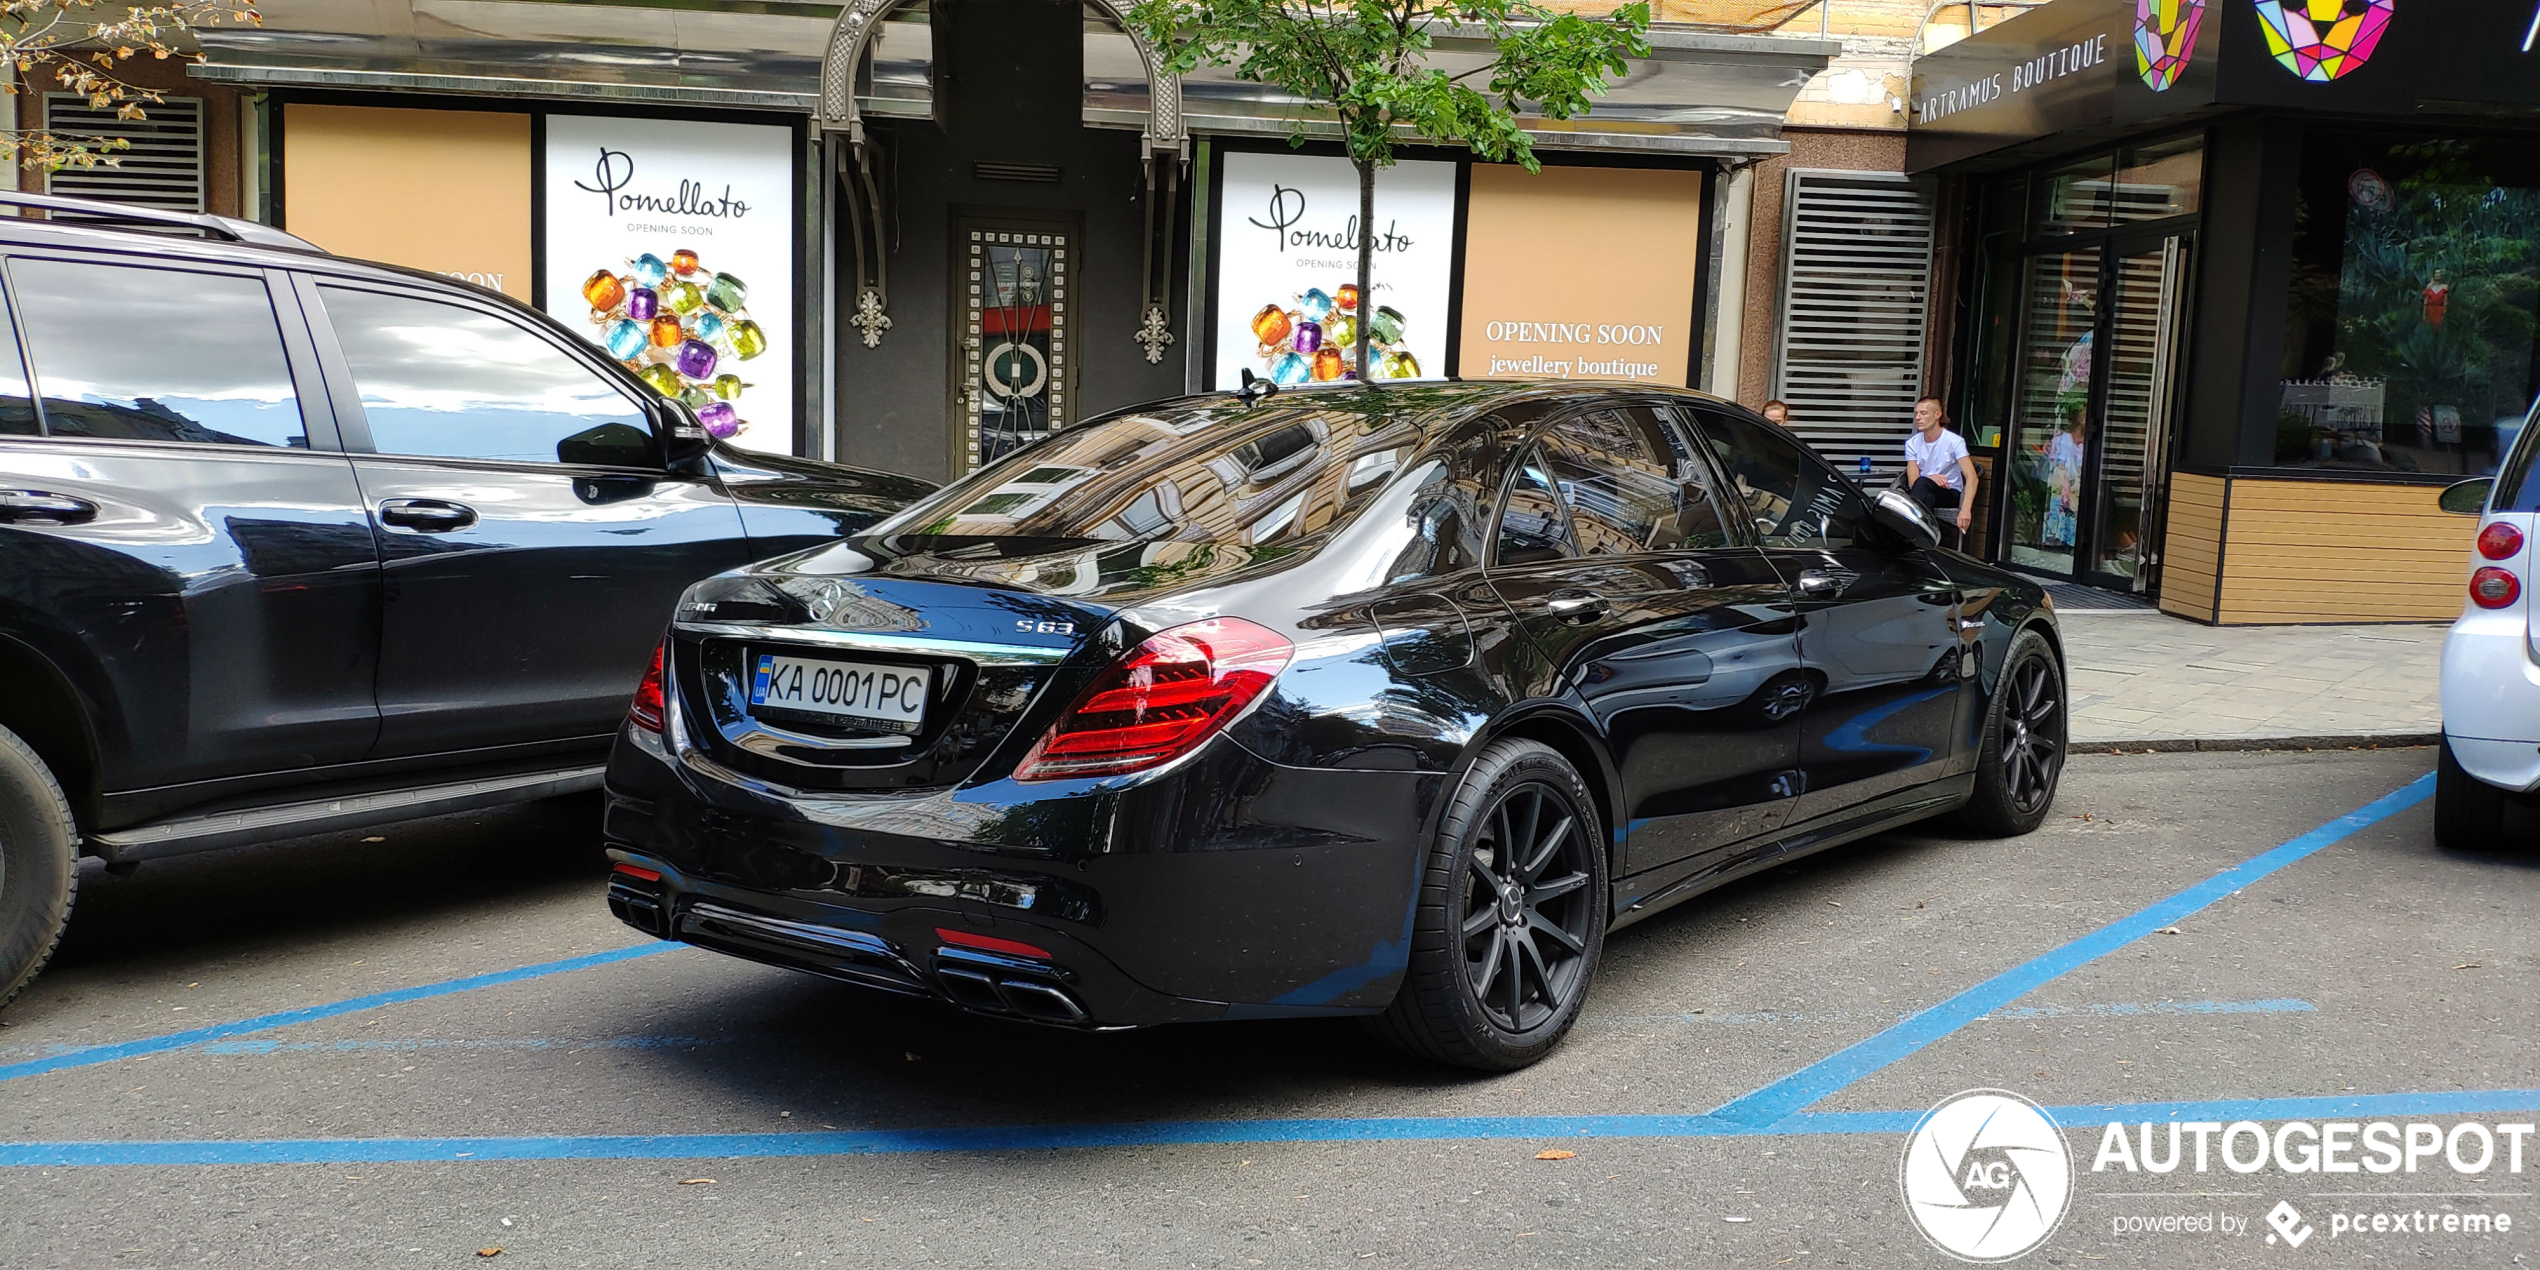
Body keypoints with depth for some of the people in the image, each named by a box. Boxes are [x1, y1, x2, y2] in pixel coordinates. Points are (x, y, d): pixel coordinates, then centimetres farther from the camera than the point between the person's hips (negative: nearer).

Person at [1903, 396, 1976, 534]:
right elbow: (1912, 482, -5)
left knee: (1922, 483, -34)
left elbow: (1972, 477, -20)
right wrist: (1930, 478, -31)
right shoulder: (1912, 443, 4)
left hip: (1950, 494, -2)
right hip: (1925, 493, 2)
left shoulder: (1954, 441, -8)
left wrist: (1965, 509, -38)